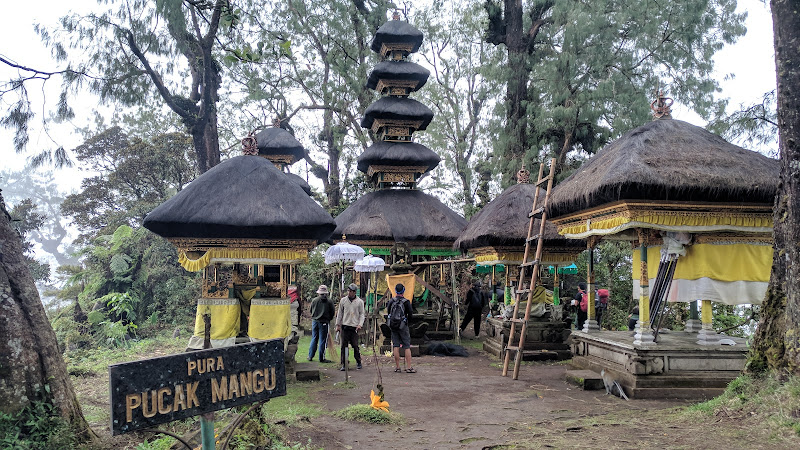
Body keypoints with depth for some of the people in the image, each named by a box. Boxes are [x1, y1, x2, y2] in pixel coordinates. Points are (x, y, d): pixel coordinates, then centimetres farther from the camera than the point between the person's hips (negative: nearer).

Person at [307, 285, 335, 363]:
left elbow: (311, 310, 9)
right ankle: (321, 358, 5)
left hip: (314, 321, 3)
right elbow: (332, 313, 1)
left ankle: (310, 356, 19)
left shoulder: (314, 300, 0)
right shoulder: (329, 302, -6)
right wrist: (328, 319, 17)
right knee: (322, 340, 1)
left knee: (314, 339, 14)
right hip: (324, 322, -3)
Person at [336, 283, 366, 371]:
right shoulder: (343, 300, 8)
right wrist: (338, 324, 9)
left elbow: (362, 314, 6)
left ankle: (358, 362, 14)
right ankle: (343, 363, 6)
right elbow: (340, 313, 13)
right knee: (344, 345, 0)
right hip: (345, 326, 2)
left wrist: (360, 324, -7)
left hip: (354, 327, -1)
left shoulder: (360, 302, 4)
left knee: (355, 345, -2)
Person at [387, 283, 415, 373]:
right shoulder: (406, 302, -9)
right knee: (407, 347, 1)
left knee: (396, 346, 6)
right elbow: (410, 315, -6)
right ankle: (409, 367, -2)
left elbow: (388, 312, 8)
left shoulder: (391, 301, 0)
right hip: (403, 326, -3)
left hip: (393, 325, 3)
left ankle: (397, 367, 8)